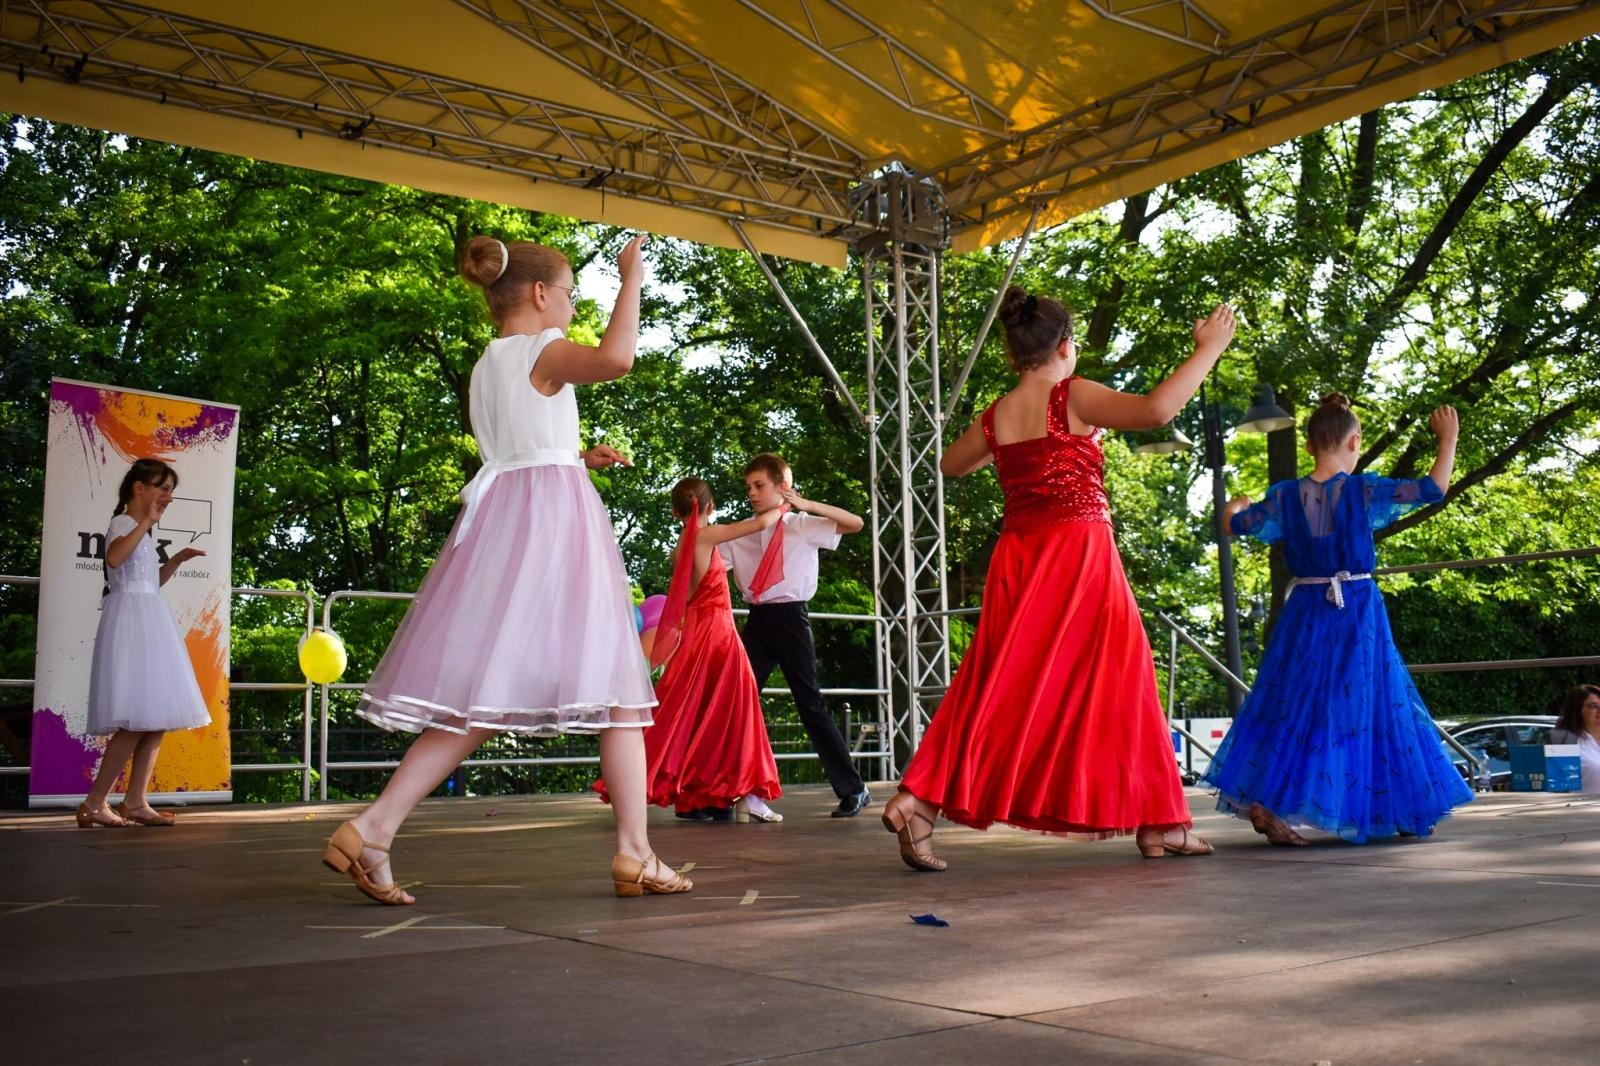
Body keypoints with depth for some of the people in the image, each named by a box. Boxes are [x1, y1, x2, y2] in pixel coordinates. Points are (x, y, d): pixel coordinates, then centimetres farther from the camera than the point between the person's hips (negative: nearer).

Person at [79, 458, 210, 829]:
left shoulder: (141, 530, 22)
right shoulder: (124, 523, -6)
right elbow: (114, 558, -29)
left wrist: (175, 560, 18)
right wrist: (146, 522, -23)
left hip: (149, 624, 10)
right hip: (132, 620, -10)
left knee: (157, 719, 6)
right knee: (137, 721, -14)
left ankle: (135, 802, 7)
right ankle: (93, 804, -10)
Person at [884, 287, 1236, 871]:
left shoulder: (994, 417, 10)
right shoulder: (1073, 397, -7)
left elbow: (950, 464, 27)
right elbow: (1156, 409, -19)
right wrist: (1207, 349, -8)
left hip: (1018, 559, 5)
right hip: (1079, 554, -5)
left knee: (1003, 686, 5)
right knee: (1111, 683, 5)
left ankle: (917, 802, -7)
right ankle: (1154, 822, 16)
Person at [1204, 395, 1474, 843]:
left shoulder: (1286, 496, -1)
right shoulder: (1364, 491, -8)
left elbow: (1238, 524, 7)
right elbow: (1433, 488, -6)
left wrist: (1235, 505, 31)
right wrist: (1448, 440, 9)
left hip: (1306, 613, 3)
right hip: (1359, 612, -2)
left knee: (1296, 706, 7)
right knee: (1368, 706, 6)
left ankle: (1264, 800, -3)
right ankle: (1402, 810, 17)